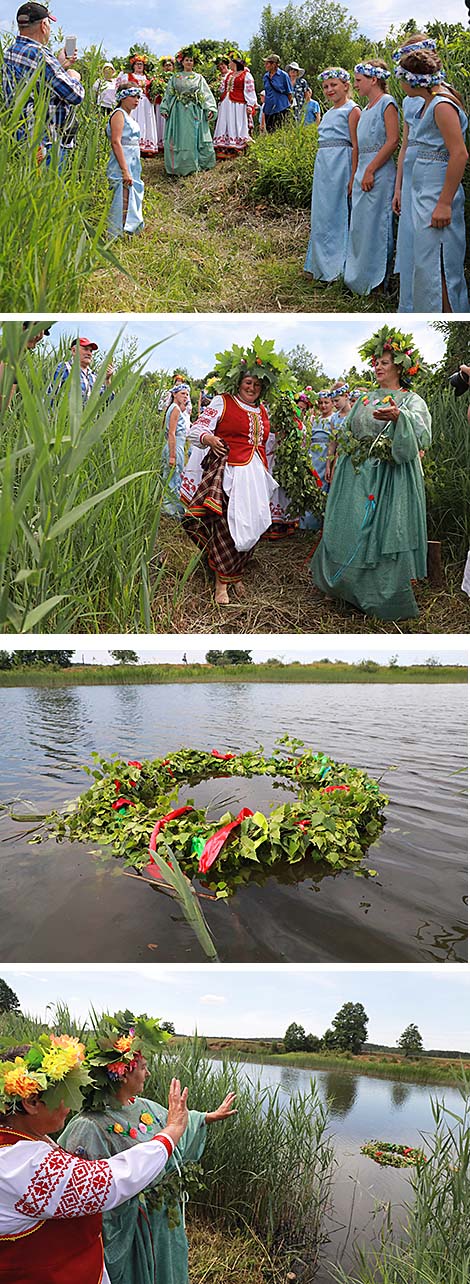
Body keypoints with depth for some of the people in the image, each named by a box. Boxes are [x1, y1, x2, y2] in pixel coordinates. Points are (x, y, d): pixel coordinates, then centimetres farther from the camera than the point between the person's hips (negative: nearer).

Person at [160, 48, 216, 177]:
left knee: (193, 137, 0)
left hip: (195, 112, 0)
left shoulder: (198, 77, 10)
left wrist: (210, 109, -9)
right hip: (178, 112, 0)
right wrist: (165, 109, -1)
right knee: (179, 138, -3)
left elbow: (206, 93, 4)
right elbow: (168, 94, 10)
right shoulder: (175, 77, 11)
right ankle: (178, 167, -1)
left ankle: (192, 165, 7)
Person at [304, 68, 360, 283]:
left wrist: (353, 177, -18)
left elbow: (356, 145, -10)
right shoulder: (329, 112, 20)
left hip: (340, 164, -8)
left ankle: (337, 266, -1)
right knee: (321, 213, 9)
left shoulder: (352, 110, -4)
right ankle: (322, 263, 17)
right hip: (322, 165, 8)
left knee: (336, 213, -6)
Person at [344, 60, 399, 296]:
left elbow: (392, 141, -17)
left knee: (375, 225, -5)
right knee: (359, 225, 11)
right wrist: (358, 174, 15)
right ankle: (358, 276, 19)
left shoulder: (387, 102, -8)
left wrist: (370, 170, -20)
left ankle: (375, 280, 2)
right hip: (363, 171, 9)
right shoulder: (368, 107, 18)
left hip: (379, 172, -9)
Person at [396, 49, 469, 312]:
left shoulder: (442, 105, -14)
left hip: (438, 194, -10)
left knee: (434, 264, -8)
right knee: (426, 261, 12)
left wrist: (444, 203, -24)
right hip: (424, 192, 10)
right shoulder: (429, 103, 15)